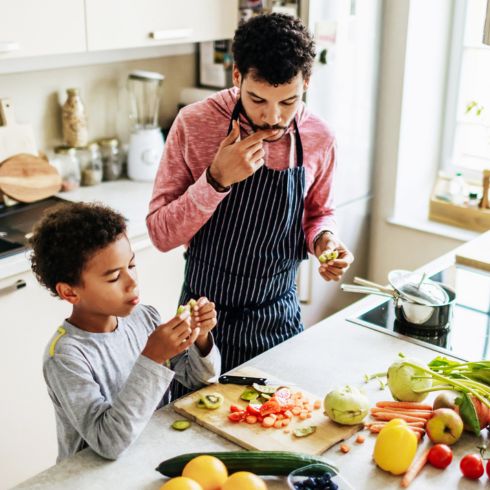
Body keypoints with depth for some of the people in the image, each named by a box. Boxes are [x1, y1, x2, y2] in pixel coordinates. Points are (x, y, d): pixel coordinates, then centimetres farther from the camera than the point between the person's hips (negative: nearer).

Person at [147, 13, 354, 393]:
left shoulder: (319, 137, -9)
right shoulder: (194, 124, -17)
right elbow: (161, 234, -16)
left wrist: (323, 240, -13)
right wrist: (217, 179, -29)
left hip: (279, 318, 3)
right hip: (206, 317, -2)